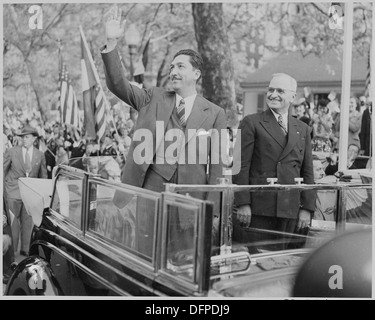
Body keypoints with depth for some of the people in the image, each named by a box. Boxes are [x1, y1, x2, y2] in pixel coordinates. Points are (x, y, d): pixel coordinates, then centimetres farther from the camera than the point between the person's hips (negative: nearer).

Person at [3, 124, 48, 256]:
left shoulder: (40, 155, 4)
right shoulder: (12, 152, -3)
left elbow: (43, 176, 13)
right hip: (13, 194, -2)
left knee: (27, 223, 7)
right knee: (13, 223, -1)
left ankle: (25, 250, 20)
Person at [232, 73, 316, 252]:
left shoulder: (303, 129, 15)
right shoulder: (251, 123, 2)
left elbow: (307, 172, 14)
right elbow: (241, 166, -4)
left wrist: (307, 208, 7)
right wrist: (242, 204, -11)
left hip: (290, 210, 4)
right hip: (257, 209, -3)